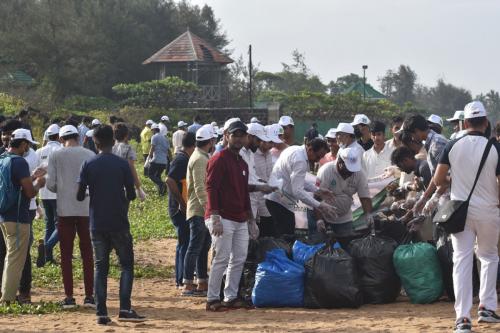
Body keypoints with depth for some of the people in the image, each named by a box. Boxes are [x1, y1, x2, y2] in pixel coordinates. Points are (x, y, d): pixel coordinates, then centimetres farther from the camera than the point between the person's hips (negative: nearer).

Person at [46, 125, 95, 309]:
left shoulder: (56, 156, -2)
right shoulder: (90, 155, 1)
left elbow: (50, 184, -4)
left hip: (65, 210, -1)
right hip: (87, 209, 1)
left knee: (66, 254, 5)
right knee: (87, 253, 8)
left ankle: (69, 297, 3)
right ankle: (89, 296, 6)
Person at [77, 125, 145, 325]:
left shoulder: (88, 165, -1)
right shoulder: (122, 164, -4)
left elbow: (80, 196, -2)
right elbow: (131, 194, -2)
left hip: (97, 224, 2)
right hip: (119, 224, -2)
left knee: (101, 267, 8)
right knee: (126, 265, 6)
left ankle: (101, 313, 1)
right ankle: (125, 309, -8)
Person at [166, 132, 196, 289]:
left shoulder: (182, 158, 14)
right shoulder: (182, 160, -16)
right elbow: (170, 181, -27)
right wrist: (182, 202, -21)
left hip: (182, 210, 10)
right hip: (181, 210, -10)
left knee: (183, 244, 16)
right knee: (185, 244, -6)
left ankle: (181, 279, 22)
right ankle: (183, 280, -3)